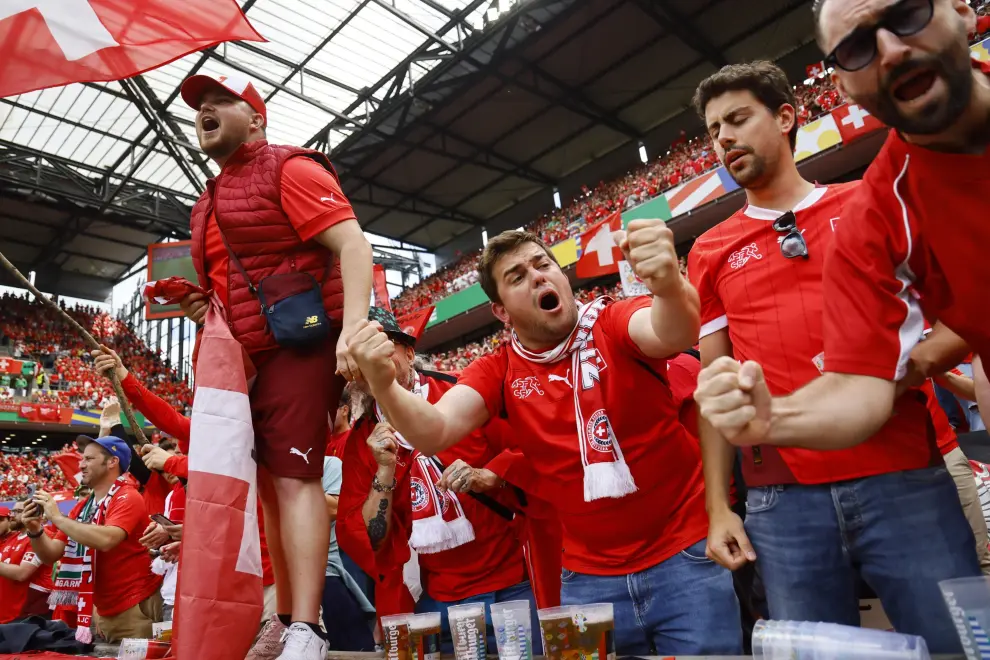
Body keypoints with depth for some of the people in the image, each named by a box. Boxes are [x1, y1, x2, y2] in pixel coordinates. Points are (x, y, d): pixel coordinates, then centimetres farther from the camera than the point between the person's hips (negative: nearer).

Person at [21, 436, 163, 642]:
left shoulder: (128, 498, -15)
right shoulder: (82, 507, 8)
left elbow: (106, 539, -31)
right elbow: (51, 555, 9)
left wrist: (57, 517, -22)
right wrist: (35, 531, -10)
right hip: (101, 610, 7)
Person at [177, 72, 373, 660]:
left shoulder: (289, 169, -4)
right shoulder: (210, 203, 22)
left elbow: (353, 245, -17)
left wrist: (352, 328, -30)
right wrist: (201, 305, 10)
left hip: (300, 348, -9)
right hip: (245, 359, 9)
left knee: (294, 478, -14)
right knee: (271, 484, 9)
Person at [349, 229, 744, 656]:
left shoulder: (614, 324, -8)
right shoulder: (498, 372, -2)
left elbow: (672, 334, -30)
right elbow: (432, 434, -16)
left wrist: (670, 287, -53)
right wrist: (383, 384, -36)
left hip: (685, 557, -2)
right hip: (589, 577, 3)